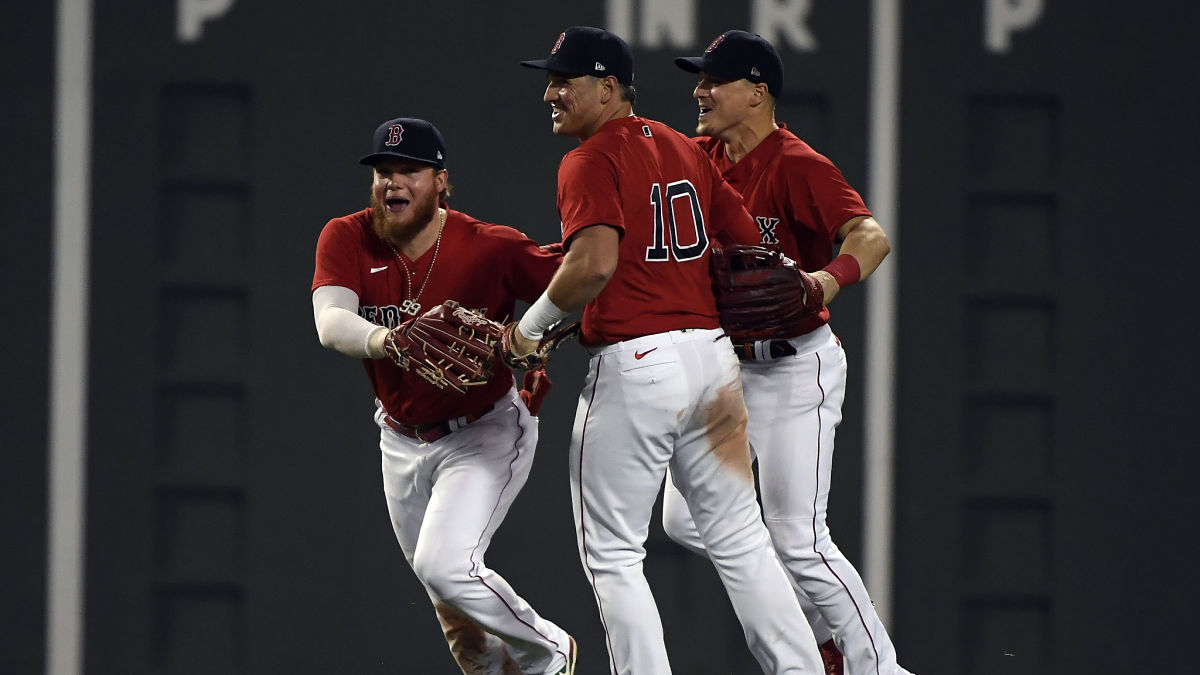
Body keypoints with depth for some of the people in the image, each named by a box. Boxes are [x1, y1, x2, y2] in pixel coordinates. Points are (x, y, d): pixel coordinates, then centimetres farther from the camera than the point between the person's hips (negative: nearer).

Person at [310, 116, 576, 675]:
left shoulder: (489, 248, -20)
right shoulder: (346, 240, -13)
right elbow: (331, 324, -30)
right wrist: (387, 341, -52)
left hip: (486, 434, -4)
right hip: (404, 442, 5)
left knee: (444, 566, -24)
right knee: (452, 611, 13)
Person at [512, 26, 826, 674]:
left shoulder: (591, 161, -9)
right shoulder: (684, 148, 14)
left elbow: (595, 263, -23)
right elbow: (747, 239, 16)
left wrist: (530, 327, -11)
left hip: (635, 366, -8)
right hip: (713, 355, 8)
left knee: (611, 554, 2)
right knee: (740, 540, 13)